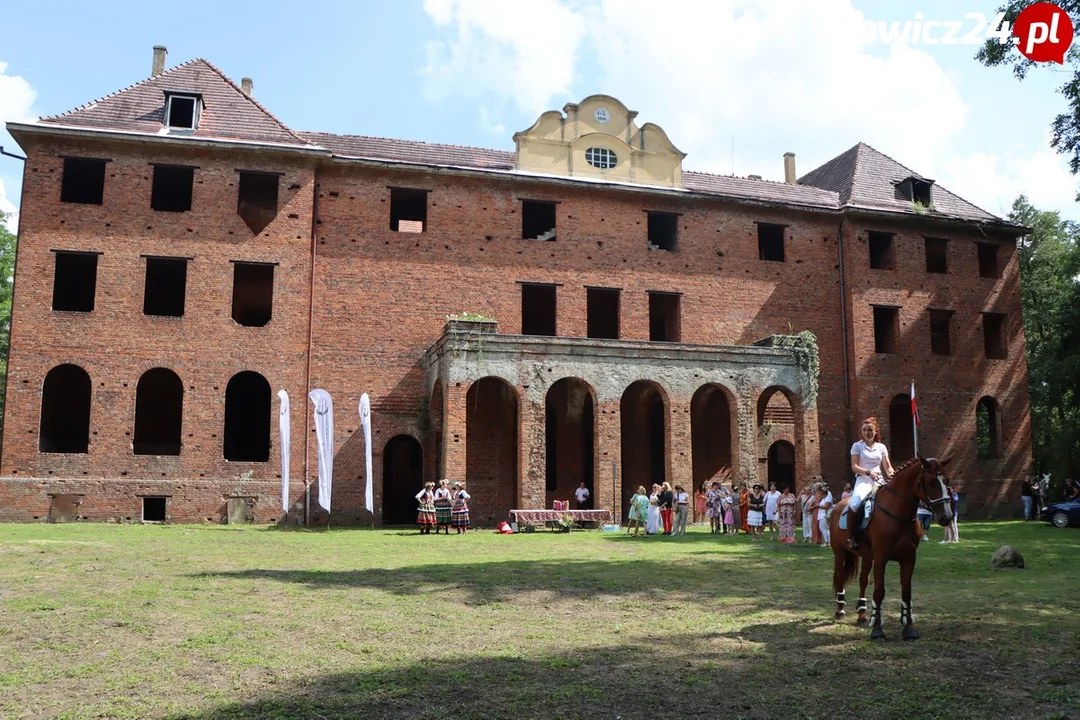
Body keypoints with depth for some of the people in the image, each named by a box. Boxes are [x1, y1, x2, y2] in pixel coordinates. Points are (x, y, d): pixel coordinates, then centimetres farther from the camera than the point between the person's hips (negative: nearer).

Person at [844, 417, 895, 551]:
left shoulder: (881, 447, 15)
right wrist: (869, 472, -21)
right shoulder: (857, 446, 6)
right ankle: (850, 537, -24)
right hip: (863, 480, -4)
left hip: (879, 480, 4)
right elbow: (854, 467, -3)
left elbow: (887, 466, 9)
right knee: (855, 503, -33)